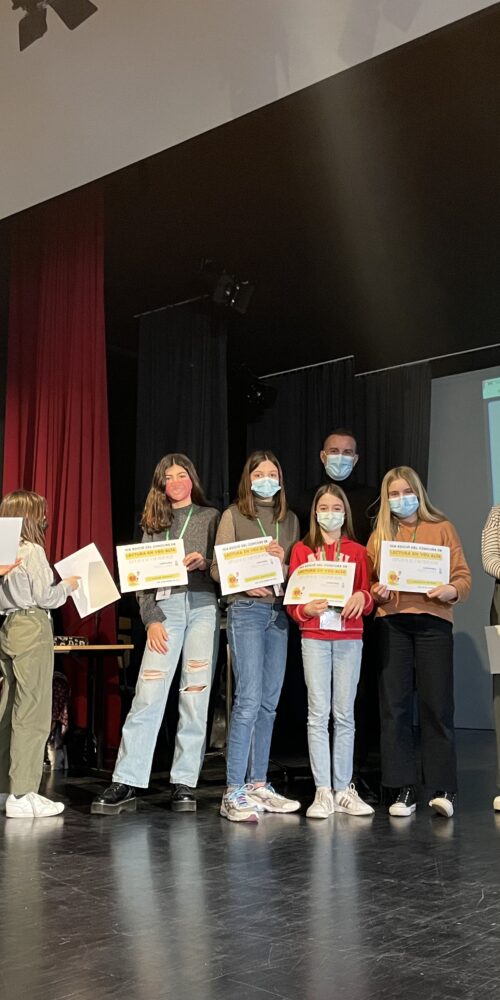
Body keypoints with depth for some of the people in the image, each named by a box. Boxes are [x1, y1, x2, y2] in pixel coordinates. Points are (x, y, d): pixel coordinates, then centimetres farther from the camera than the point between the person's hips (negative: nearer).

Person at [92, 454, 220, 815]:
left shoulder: (210, 517, 13)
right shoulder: (153, 523, 16)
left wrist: (204, 562, -13)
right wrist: (151, 619, -2)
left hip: (202, 606, -1)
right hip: (165, 608, 1)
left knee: (195, 697, -1)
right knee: (147, 696, -7)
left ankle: (185, 784, 5)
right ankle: (126, 784, -4)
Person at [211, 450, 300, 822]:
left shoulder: (290, 519, 15)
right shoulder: (234, 515, 1)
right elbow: (218, 568, -3)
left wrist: (282, 563, -8)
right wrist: (245, 584, -20)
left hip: (279, 612, 6)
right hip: (246, 609, -5)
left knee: (269, 702, 8)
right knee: (249, 699, -12)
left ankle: (258, 784, 17)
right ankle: (234, 794, -8)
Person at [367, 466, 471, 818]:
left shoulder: (442, 528, 11)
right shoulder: (379, 534, 16)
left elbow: (464, 576, 5)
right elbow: (367, 581, 12)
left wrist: (451, 590, -15)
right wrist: (377, 592, -9)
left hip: (433, 621, -2)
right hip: (391, 623, 2)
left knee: (437, 706, -4)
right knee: (394, 707, 0)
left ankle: (443, 789, 2)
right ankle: (403, 789, 7)